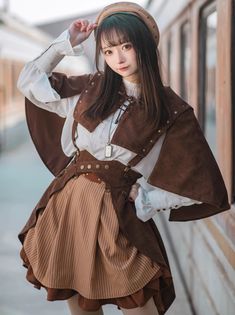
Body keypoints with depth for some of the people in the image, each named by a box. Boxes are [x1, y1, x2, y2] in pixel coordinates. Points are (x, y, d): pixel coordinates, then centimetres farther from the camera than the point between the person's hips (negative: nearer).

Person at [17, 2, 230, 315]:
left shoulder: (172, 110, -6)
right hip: (68, 203, 4)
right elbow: (30, 82, 13)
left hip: (117, 214, -3)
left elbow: (195, 183, -2)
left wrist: (143, 199, -3)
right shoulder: (91, 88, 4)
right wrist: (66, 43, 7)